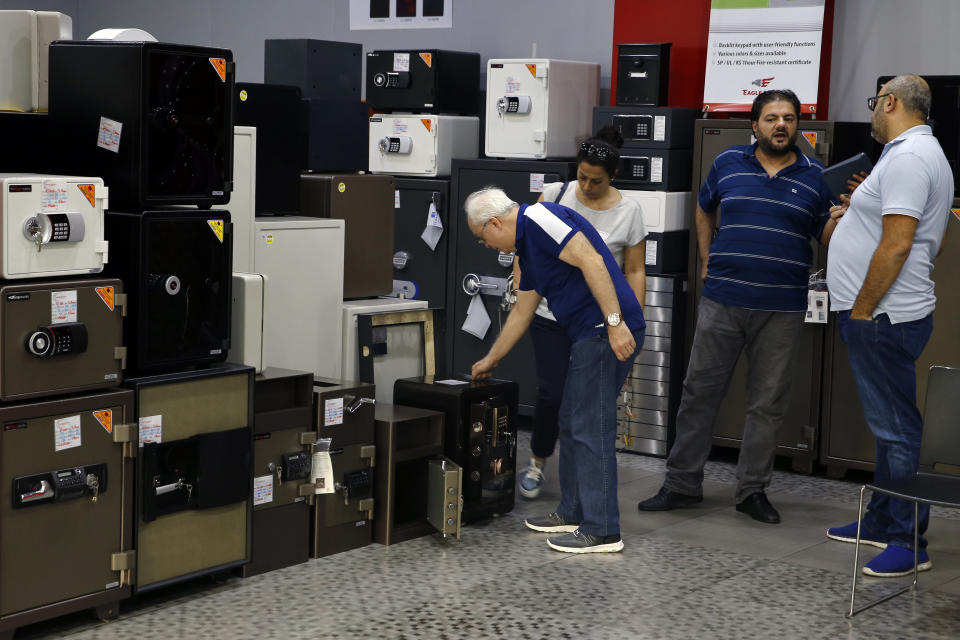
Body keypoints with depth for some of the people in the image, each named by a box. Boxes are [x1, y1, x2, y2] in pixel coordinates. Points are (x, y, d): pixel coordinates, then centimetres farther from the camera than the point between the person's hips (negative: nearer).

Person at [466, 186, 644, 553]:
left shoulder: (538, 218, -10)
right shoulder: (526, 246, 21)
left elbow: (591, 261, -21)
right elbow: (521, 313, 31)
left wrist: (615, 322, -25)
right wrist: (490, 360, 40)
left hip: (608, 332, -10)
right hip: (589, 335, 10)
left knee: (590, 428, -7)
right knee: (572, 423, 17)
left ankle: (602, 531, -3)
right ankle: (574, 513, 27)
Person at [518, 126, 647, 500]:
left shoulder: (628, 212, -3)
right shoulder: (555, 194, -1)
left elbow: (635, 271, 0)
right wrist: (521, 278, -5)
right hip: (552, 314, 1)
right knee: (551, 394, -2)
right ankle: (538, 461, 24)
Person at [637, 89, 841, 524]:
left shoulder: (814, 177, 4)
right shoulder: (728, 163, 6)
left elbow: (827, 236, 4)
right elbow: (704, 210, 22)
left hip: (781, 311, 0)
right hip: (722, 302, 0)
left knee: (768, 402, 6)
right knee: (700, 391, 3)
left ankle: (752, 490, 17)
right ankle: (681, 484, 13)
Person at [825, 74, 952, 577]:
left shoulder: (907, 157, -16)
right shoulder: (920, 153, 18)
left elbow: (897, 245, -24)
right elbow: (934, 243, 25)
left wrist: (861, 310, -18)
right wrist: (864, 208, 25)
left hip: (883, 317, -11)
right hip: (884, 314, 11)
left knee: (896, 428, -7)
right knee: (888, 424, 17)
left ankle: (908, 543, -3)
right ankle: (881, 523, 28)